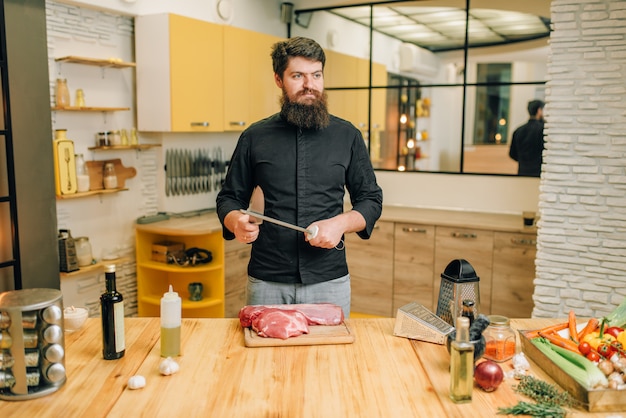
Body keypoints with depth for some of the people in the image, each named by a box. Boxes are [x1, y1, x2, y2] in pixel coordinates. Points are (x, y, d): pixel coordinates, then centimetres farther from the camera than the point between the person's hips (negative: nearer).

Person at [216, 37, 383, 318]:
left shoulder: (347, 136, 4)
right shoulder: (255, 138, 3)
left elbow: (371, 199, 8)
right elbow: (229, 197, 10)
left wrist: (341, 223, -11)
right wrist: (236, 221, -13)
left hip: (330, 281, 0)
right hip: (267, 282, 0)